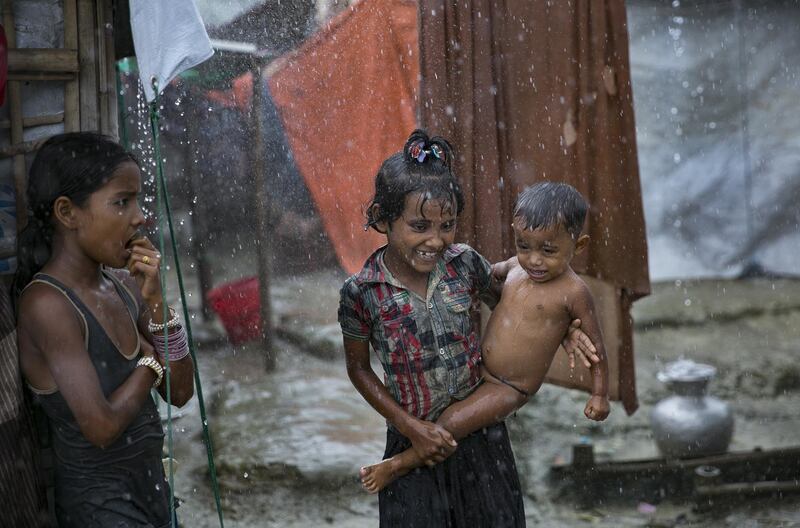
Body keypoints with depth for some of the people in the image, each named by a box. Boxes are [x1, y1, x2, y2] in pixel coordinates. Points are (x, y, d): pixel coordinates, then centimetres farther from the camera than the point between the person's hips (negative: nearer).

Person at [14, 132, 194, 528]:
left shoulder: (123, 284, 2)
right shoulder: (46, 303, -19)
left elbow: (180, 392, 4)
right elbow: (102, 427, -22)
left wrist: (156, 302, -8)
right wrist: (151, 360, -7)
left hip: (149, 481, 7)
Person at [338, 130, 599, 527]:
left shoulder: (465, 264, -8)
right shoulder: (362, 293, -15)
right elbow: (358, 368, -2)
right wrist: (411, 427, -9)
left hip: (482, 437, 3)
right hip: (416, 446, -2)